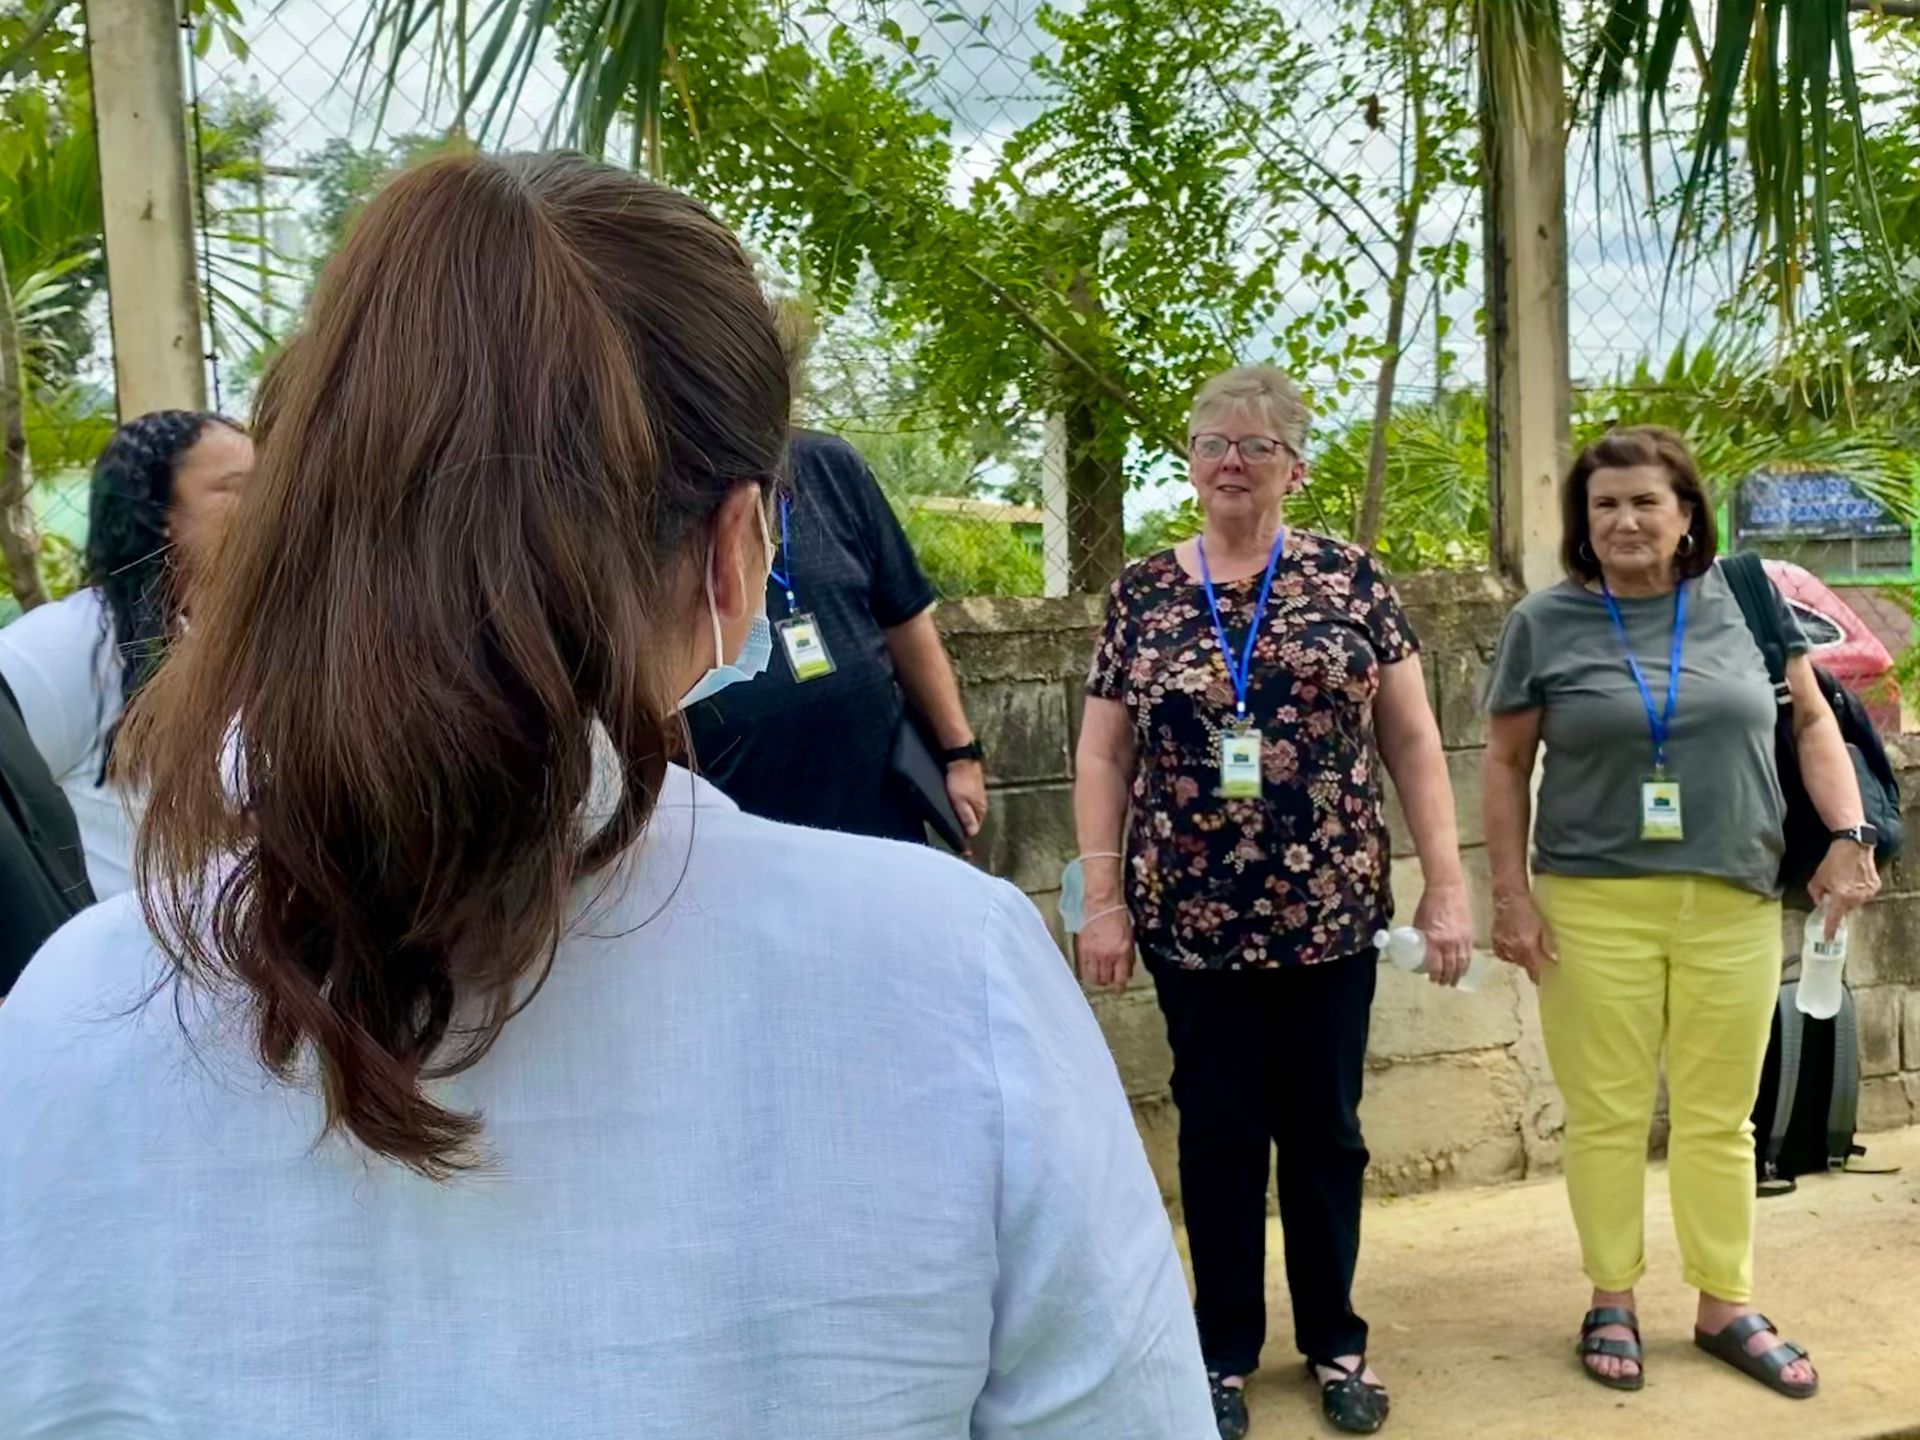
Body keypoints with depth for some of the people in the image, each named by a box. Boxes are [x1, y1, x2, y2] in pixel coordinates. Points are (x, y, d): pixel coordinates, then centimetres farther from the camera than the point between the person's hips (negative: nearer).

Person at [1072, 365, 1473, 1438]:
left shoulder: (1350, 579, 1)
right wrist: (1103, 901, -2)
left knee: (1325, 1128, 12)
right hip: (1193, 919, 0)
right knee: (1219, 1132, 10)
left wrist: (1447, 884, -3)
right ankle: (1226, 1350, 27)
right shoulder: (1143, 593, 3)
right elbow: (1104, 759, 4)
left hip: (1329, 912, 0)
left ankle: (1336, 1341, 31)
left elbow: (1415, 742, 2)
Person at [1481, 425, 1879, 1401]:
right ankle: (1612, 1301, 21)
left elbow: (1812, 719, 11)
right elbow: (1506, 765, 2)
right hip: (1593, 906, -1)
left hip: (1733, 905, 2)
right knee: (1606, 1115, 5)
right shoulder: (1545, 623, -1)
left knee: (1719, 1118, 11)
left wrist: (1849, 835, 0)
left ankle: (1726, 1306, 26)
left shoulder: (1746, 600, 4)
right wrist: (1509, 893, -3)